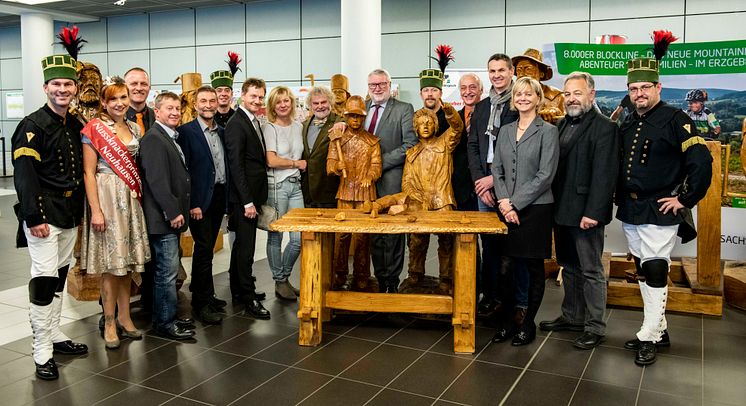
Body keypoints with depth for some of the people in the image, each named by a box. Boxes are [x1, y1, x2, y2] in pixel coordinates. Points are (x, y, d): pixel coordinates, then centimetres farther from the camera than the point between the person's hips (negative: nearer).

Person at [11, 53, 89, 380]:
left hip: (70, 215, 7)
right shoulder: (32, 125, -9)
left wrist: (79, 212, 15)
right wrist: (34, 217, -20)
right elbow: (24, 175, -15)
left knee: (59, 276, 15)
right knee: (44, 279, -7)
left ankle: (54, 335, 29)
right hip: (43, 216, -7)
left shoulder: (76, 126, 12)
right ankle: (42, 353, 2)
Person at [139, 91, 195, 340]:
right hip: (163, 217, -10)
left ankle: (167, 317, 25)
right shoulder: (153, 139, -14)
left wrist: (178, 211, 16)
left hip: (172, 215, 10)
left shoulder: (172, 138, 17)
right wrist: (173, 212, -20)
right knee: (167, 271, -4)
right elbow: (157, 180, -21)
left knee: (168, 270, 16)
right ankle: (164, 323, 6)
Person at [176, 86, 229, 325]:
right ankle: (202, 303, 4)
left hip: (220, 196, 6)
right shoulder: (186, 131, -7)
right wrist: (192, 204, -15)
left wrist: (228, 198, 8)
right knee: (204, 249, -5)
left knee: (207, 248, 14)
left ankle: (203, 295, 25)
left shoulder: (222, 132, 13)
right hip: (200, 199, -6)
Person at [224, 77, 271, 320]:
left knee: (242, 243, 17)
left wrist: (257, 197, 12)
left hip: (253, 194, 10)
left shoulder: (254, 122, 15)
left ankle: (238, 289, 28)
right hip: (244, 196, -9)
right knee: (246, 246, -4)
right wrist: (247, 201, -20)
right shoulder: (236, 124, -13)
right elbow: (236, 165, -19)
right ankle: (249, 298, 3)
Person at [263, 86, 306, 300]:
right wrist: (297, 163, -3)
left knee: (300, 238, 2)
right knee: (275, 236, 4)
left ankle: (284, 277, 22)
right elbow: (271, 161, -11)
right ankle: (280, 282, 18)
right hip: (276, 186, -5)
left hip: (295, 184, 5)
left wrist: (301, 165, 5)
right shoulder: (269, 128, -4)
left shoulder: (298, 126, 12)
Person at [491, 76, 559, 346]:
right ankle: (507, 320, 18)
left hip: (535, 209, -4)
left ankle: (528, 323, 18)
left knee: (534, 268, 5)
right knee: (509, 266, 7)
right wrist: (503, 200, -6)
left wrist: (515, 203, -13)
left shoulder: (548, 131, -4)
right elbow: (497, 169, 9)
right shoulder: (505, 131, 12)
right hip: (506, 209, 4)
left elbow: (545, 175, -11)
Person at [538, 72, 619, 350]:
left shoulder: (604, 127, -11)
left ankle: (594, 327, 14)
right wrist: (553, 205, 5)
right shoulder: (563, 125, 13)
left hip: (585, 213, -8)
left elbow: (604, 174, -18)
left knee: (591, 270, 3)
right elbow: (554, 166, 11)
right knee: (569, 267, 18)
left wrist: (593, 212, -22)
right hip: (562, 211, 8)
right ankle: (572, 317, 31)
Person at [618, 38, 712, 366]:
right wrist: (620, 195, 13)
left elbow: (702, 163, -16)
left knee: (655, 272, -3)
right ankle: (659, 329, 27)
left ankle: (648, 338, 7)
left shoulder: (675, 120, -10)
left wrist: (685, 200, -14)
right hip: (629, 212, 7)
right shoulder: (627, 124, 11)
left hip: (659, 213, -7)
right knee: (643, 271, 13)